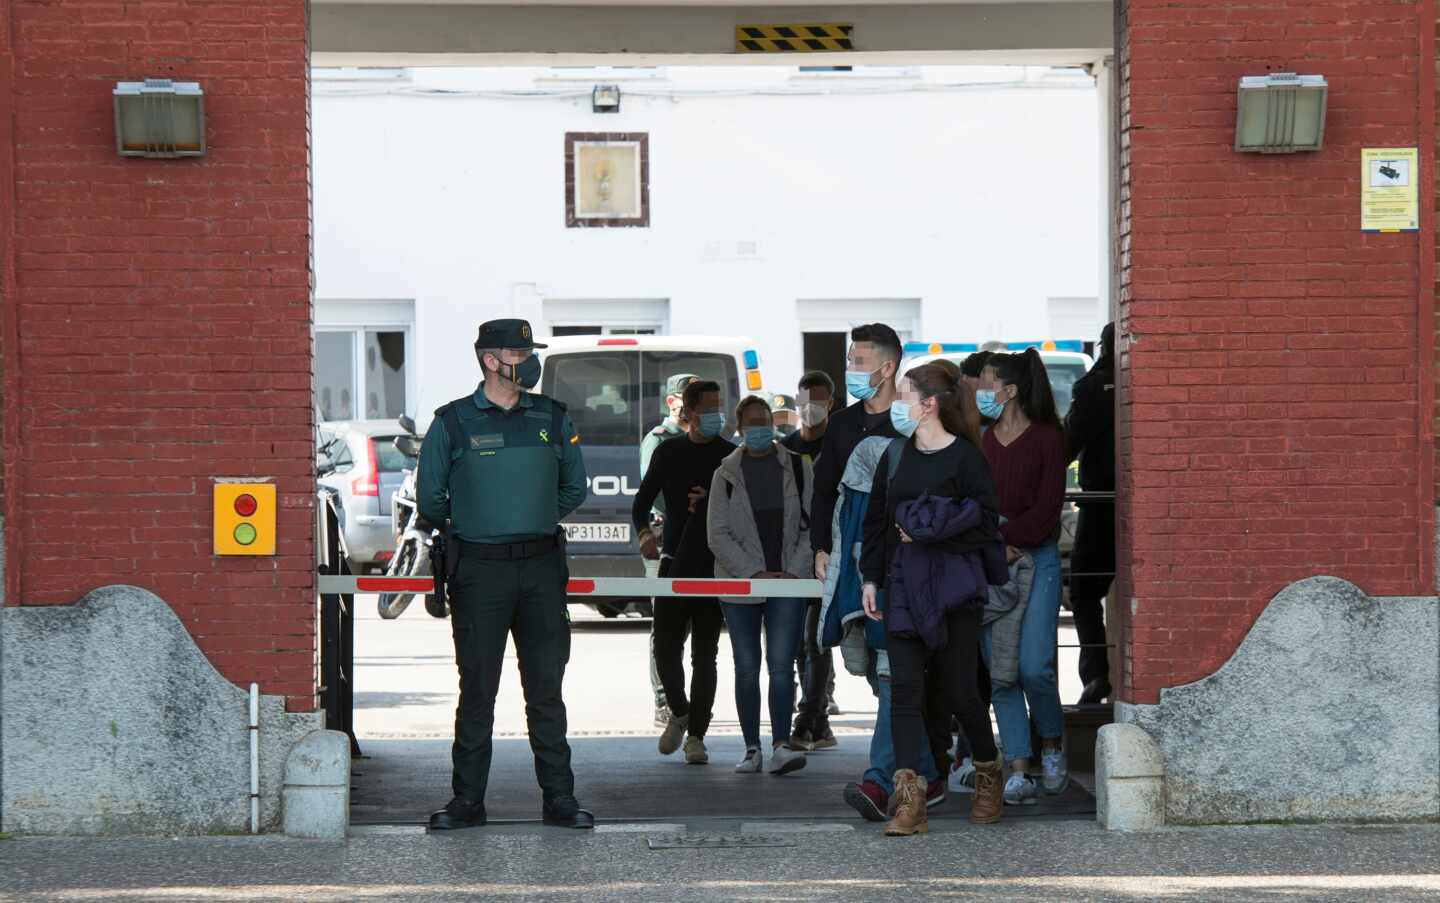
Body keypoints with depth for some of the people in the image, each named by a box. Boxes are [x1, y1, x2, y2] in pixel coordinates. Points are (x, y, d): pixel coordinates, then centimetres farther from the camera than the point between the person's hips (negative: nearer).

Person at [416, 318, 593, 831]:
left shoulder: (551, 419, 10)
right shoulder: (453, 423, 1)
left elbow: (574, 488, 21)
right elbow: (430, 498, 9)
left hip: (541, 567, 2)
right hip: (480, 571, -2)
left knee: (546, 688, 3)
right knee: (477, 689, 0)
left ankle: (559, 798, 7)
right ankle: (468, 800, 5)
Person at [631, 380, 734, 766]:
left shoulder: (730, 455, 2)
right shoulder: (669, 452, 9)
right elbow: (643, 499, 13)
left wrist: (711, 501, -17)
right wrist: (644, 533, -6)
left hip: (714, 567, -2)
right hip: (675, 562, 2)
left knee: (704, 654, -1)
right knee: (666, 648, -1)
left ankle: (696, 735, 5)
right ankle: (679, 713, 24)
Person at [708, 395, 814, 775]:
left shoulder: (798, 469, 6)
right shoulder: (726, 475, 4)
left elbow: (811, 527, 7)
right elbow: (718, 534, -1)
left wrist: (795, 571, -6)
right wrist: (755, 573, -11)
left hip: (788, 583, -1)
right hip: (741, 584, 1)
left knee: (781, 665, -11)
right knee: (747, 668, 4)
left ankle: (781, 745, -17)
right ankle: (752, 749, 9)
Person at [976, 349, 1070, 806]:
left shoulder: (1047, 437, -1)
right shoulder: (981, 442, 11)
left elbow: (1047, 508, -7)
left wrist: (1001, 535, -13)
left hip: (1036, 558, -4)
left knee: (1034, 666, -12)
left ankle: (1053, 746, 15)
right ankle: (1018, 771, -2)